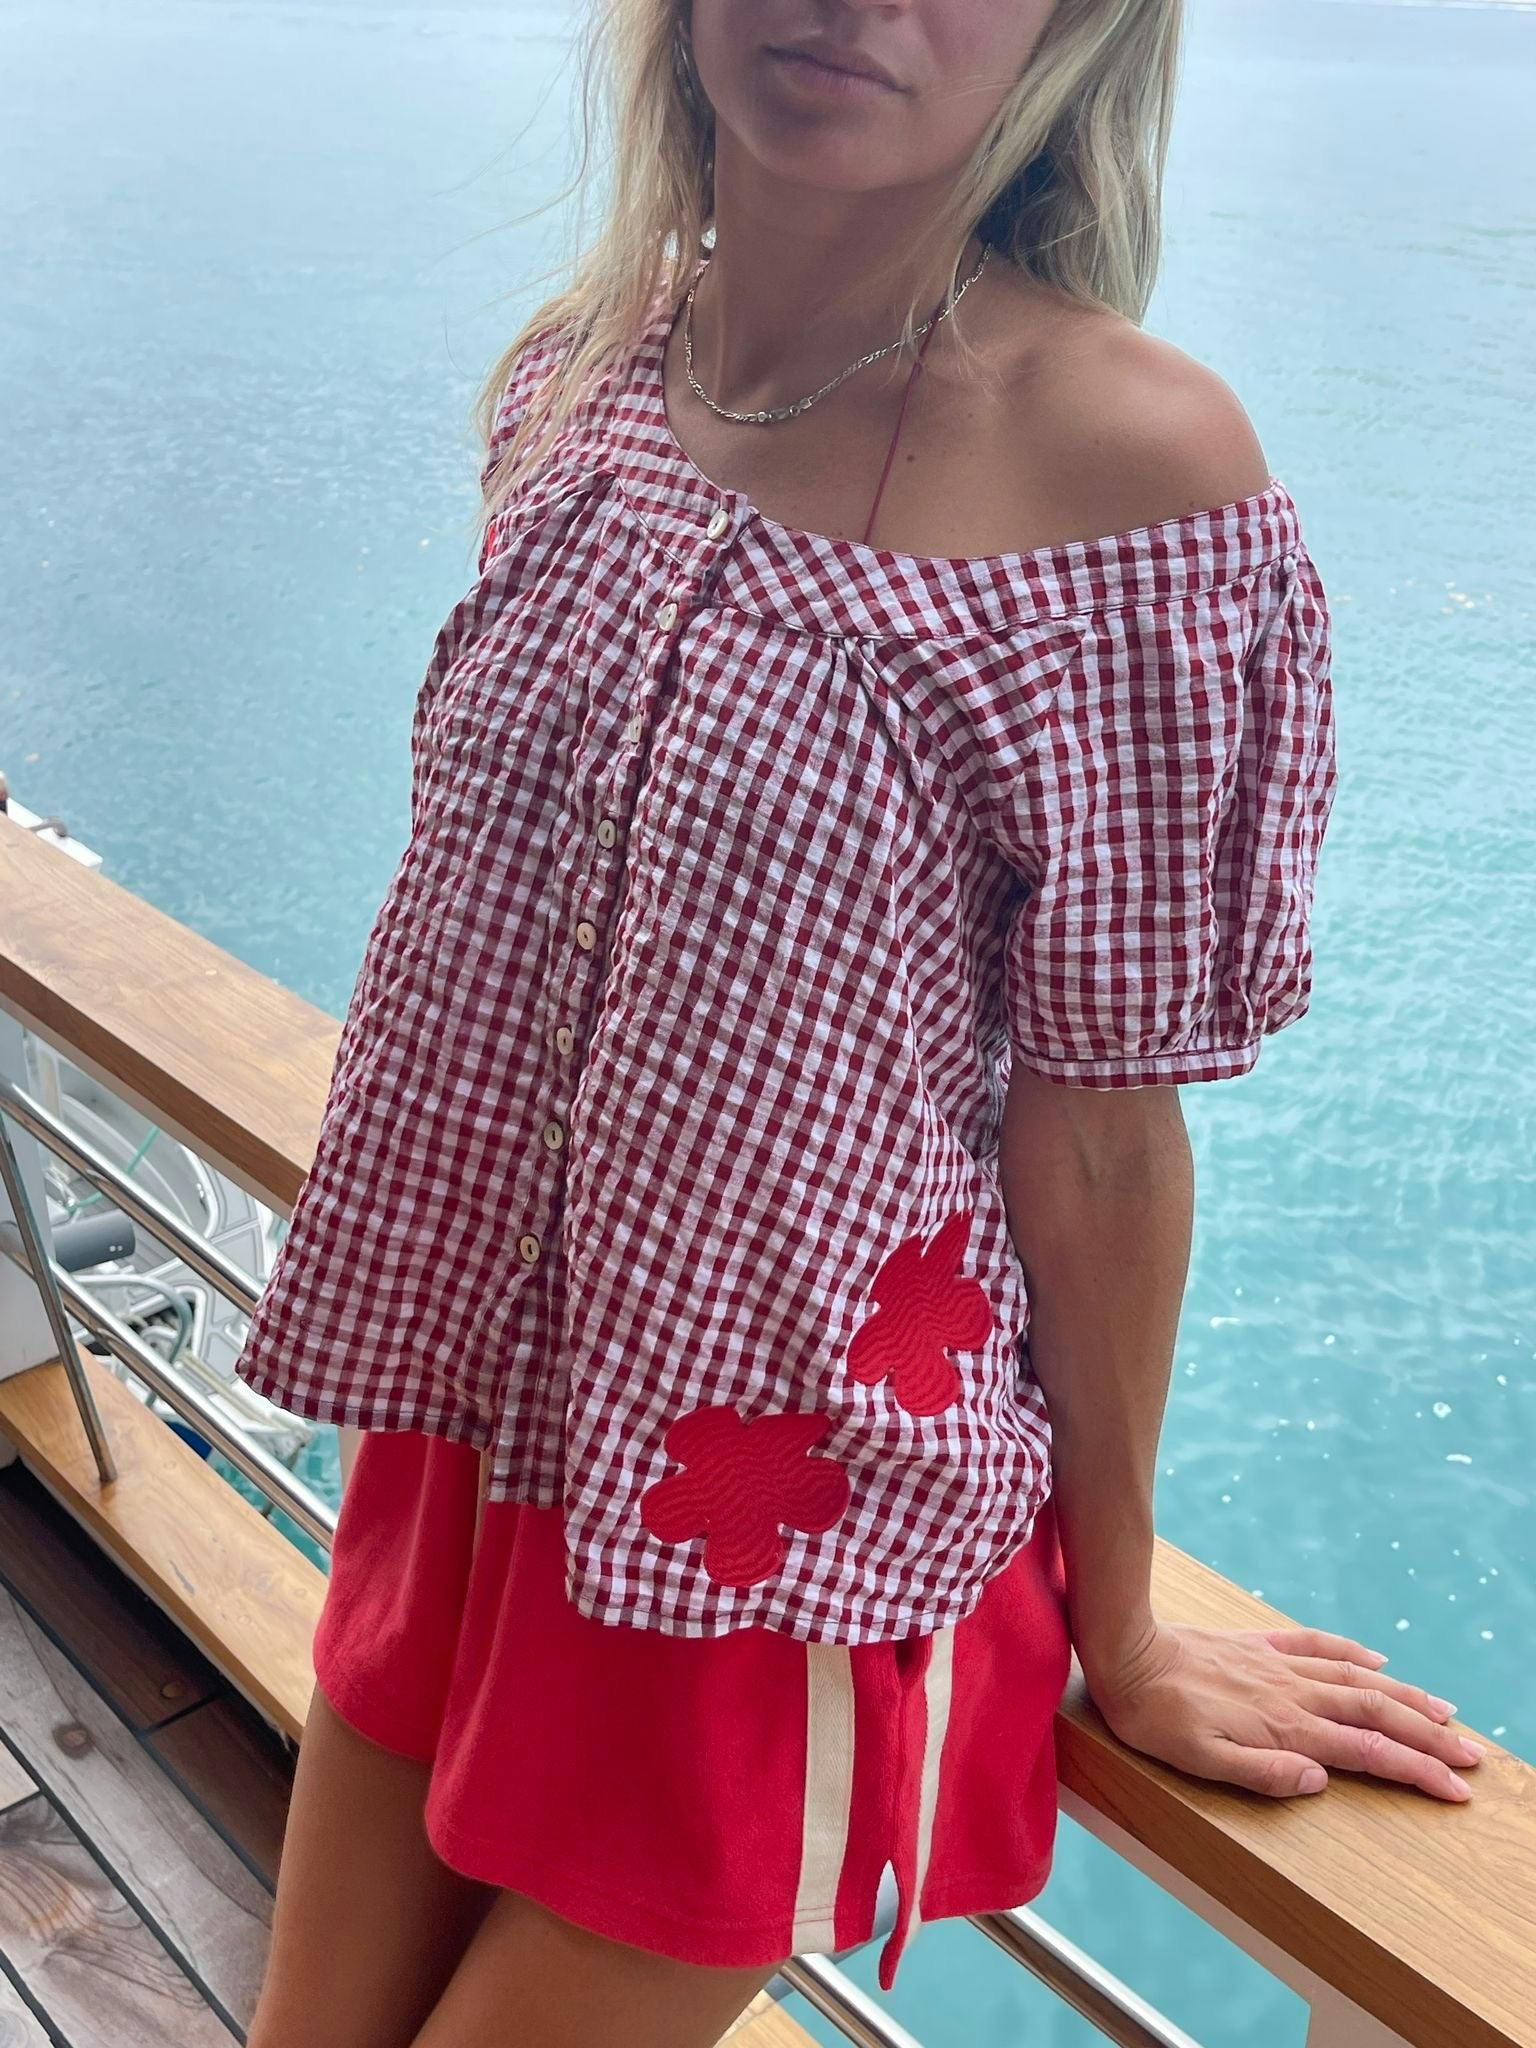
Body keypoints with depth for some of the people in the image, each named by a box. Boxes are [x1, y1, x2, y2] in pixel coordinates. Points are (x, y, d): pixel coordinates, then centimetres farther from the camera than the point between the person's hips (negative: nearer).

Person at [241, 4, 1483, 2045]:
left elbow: (1099, 1128, -15)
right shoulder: (578, 368, -2)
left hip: (777, 1544, -6)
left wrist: (1122, 1635, -2)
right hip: (466, 1433, 6)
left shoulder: (1133, 460, -20)